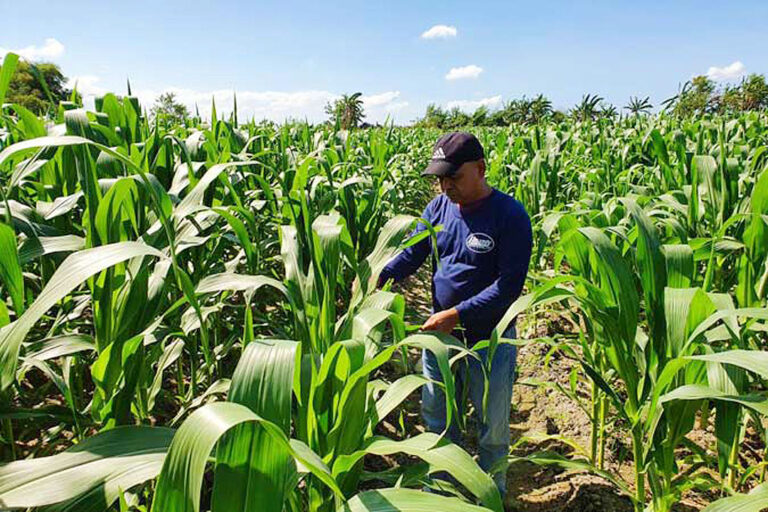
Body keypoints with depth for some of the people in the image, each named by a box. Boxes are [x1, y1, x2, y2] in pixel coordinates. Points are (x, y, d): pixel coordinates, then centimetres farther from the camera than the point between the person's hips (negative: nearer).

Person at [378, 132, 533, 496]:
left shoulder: (510, 216, -18)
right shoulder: (439, 207, -1)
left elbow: (509, 284, -21)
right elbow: (412, 254, 2)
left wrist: (458, 314, -26)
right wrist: (378, 276, -15)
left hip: (490, 340, -5)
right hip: (439, 331, 5)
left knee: (492, 427, 15)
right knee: (436, 416, 20)